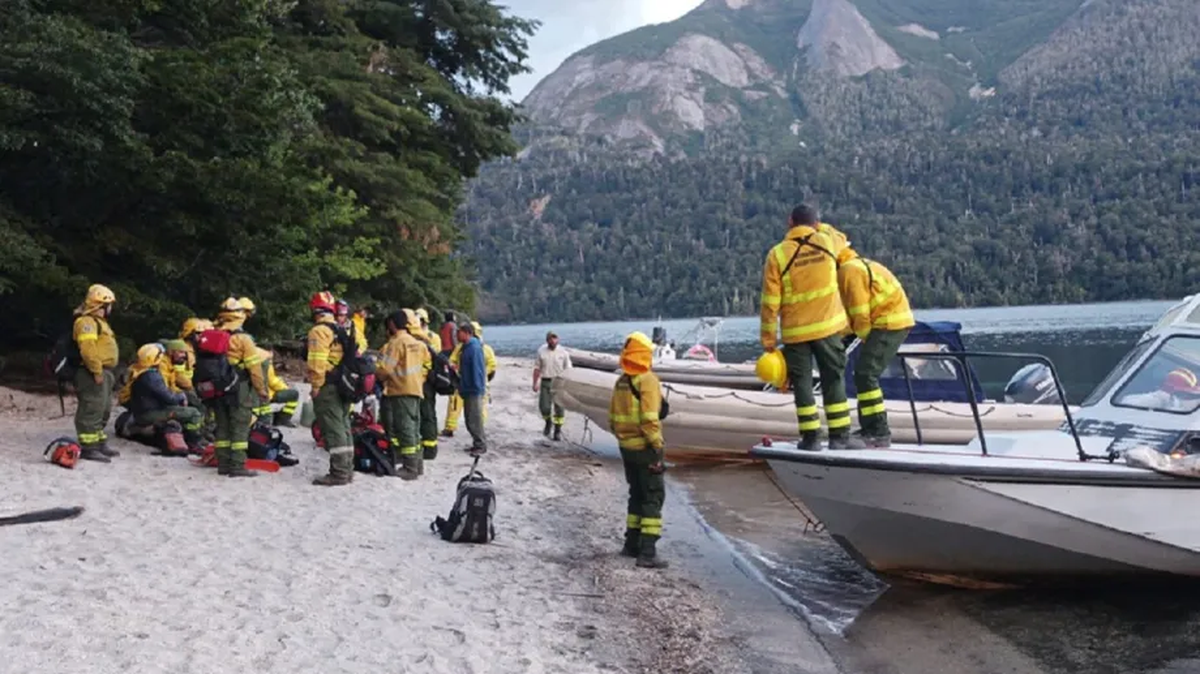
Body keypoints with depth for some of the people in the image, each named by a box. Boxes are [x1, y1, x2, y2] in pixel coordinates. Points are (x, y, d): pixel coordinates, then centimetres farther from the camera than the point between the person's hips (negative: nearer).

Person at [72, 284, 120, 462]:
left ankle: (100, 444, 25)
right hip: (93, 373, -11)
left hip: (103, 372, 11)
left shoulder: (98, 321, 22)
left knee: (103, 411, 17)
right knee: (91, 410, -10)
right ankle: (88, 448, -9)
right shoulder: (86, 322, -13)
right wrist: (97, 371, -24)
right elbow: (88, 349, -24)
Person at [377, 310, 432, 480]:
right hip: (416, 390, 9)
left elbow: (385, 368, -15)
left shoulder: (396, 343, -13)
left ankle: (410, 468, -9)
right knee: (414, 428, 15)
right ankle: (418, 464, 22)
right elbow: (426, 366, 20)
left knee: (404, 429, -7)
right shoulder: (419, 344, 13)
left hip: (400, 391, -9)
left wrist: (378, 376, 4)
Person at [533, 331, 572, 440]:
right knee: (544, 406, -1)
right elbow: (537, 368, 8)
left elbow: (568, 370, 2)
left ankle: (558, 431, 10)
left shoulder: (563, 352, 0)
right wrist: (535, 383, 3)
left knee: (559, 407, 0)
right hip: (545, 382, 1)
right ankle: (548, 422, 29)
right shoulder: (541, 351, 4)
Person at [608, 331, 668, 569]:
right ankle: (647, 552, -6)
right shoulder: (647, 381, -15)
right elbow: (650, 419, -22)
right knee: (653, 497, -2)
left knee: (637, 494, 20)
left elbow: (612, 419, 14)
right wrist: (657, 447, -17)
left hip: (626, 448, 8)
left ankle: (632, 544, 26)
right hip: (644, 448, -8)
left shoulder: (621, 381, 9)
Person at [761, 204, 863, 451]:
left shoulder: (777, 254, -8)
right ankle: (839, 436, 10)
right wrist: (816, 228, 33)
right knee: (833, 380, 8)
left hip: (795, 331, -1)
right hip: (827, 326, 1)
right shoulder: (826, 242, -2)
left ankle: (810, 438, 8)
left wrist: (768, 339, -1)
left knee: (802, 383, 8)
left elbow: (770, 302, -8)